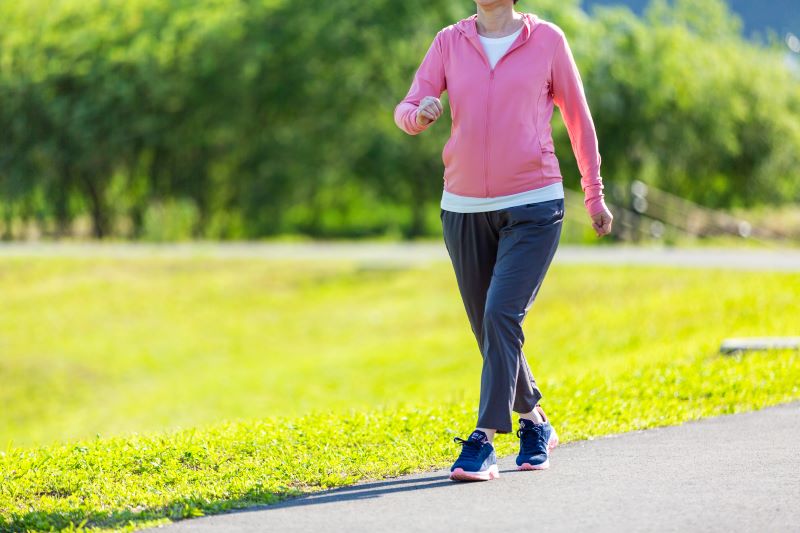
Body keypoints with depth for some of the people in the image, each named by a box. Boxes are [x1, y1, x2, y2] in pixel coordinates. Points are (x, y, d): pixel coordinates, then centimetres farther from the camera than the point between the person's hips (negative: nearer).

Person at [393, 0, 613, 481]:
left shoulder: (547, 40, 1)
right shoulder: (450, 42, 7)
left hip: (533, 210, -3)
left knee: (502, 315, -19)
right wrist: (418, 116, -25)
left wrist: (594, 194, 14)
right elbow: (406, 110, 0)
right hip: (464, 209, 4)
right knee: (490, 331, 10)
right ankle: (535, 424, 31)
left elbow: (578, 117, 10)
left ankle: (485, 442, -18)